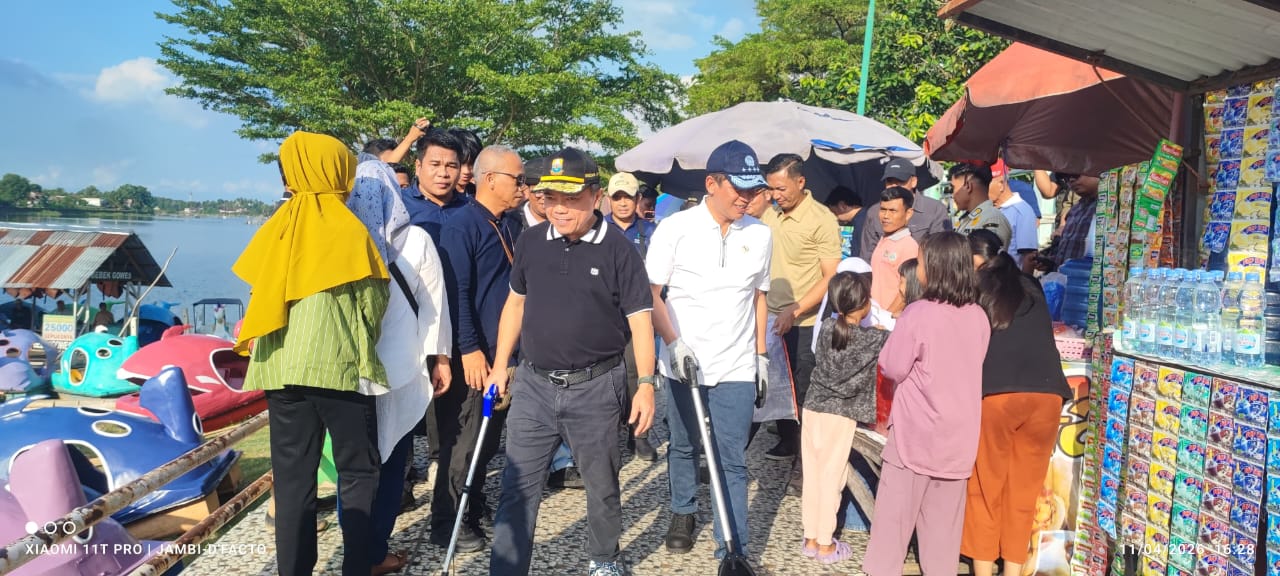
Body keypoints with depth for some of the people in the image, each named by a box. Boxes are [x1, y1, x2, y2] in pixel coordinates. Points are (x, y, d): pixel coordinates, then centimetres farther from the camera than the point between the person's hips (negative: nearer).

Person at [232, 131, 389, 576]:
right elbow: (372, 301, -2)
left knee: (292, 477, 9)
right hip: (339, 366, -4)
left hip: (282, 367, 4)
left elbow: (260, 295, 12)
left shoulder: (277, 228, 8)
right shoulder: (348, 228, -4)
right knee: (358, 472, 6)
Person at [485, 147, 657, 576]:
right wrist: (500, 366, 12)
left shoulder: (618, 250, -8)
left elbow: (639, 319, -6)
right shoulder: (530, 242, 3)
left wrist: (646, 384, -12)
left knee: (602, 485, 14)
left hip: (596, 387, -2)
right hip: (533, 384, 3)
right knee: (517, 488, 3)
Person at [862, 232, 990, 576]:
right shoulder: (979, 317, -1)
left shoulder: (919, 314, -18)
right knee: (944, 517, 13)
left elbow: (892, 368, -12)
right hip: (958, 434, 5)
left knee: (896, 511, 6)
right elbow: (970, 369, 11)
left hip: (917, 431, -5)